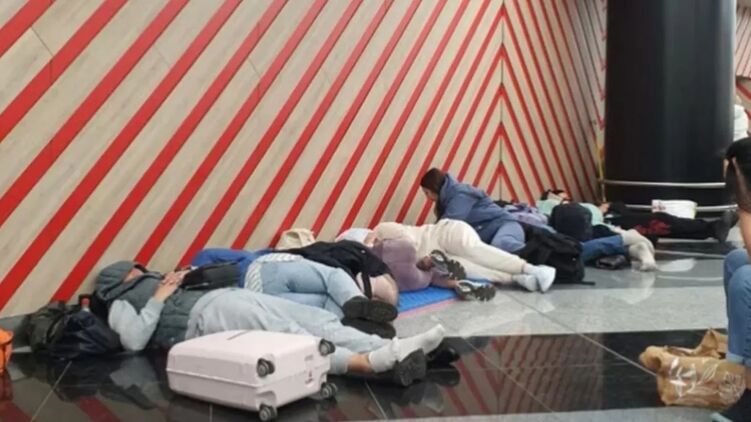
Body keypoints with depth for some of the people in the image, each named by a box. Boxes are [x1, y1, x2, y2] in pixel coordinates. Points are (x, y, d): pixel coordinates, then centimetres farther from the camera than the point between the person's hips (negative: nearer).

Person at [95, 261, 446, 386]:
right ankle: (368, 361, -47)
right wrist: (159, 298, 0)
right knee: (290, 337, -31)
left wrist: (185, 279, 16)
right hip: (206, 314, -8)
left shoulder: (155, 284, 37)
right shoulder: (121, 305, 16)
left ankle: (393, 350, -26)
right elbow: (135, 341, -5)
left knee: (318, 320, -12)